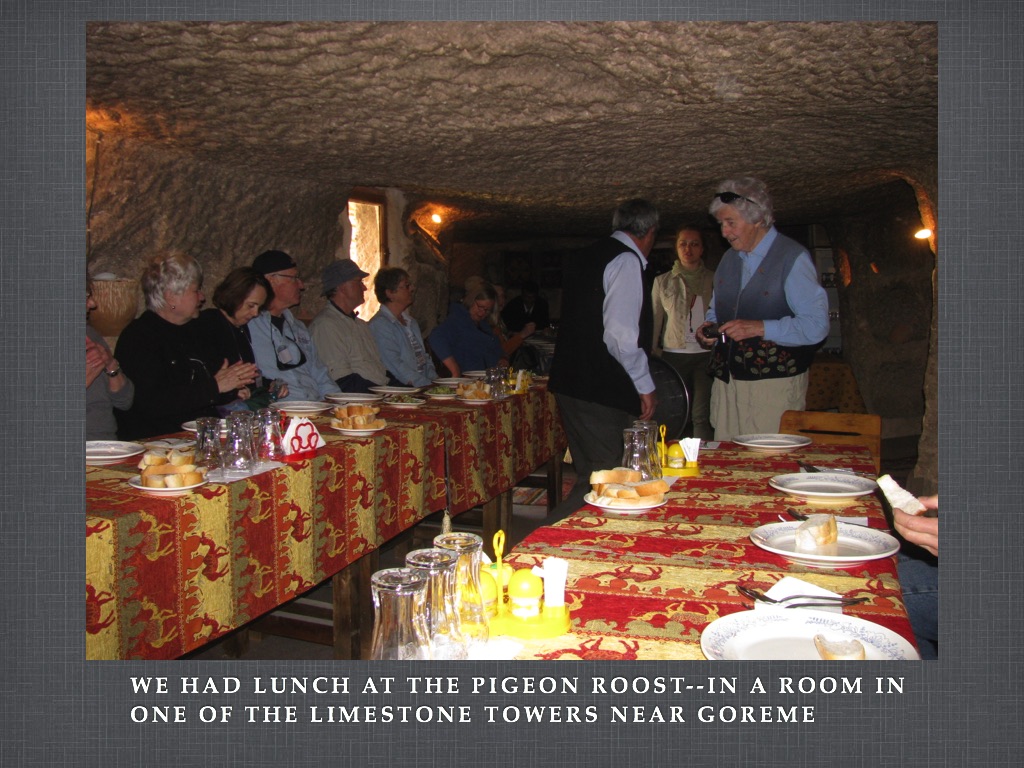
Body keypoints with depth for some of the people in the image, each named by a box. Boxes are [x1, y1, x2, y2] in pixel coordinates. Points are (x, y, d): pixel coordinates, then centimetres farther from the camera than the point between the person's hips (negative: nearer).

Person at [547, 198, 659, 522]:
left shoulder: (587, 256, 17)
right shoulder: (627, 261, -11)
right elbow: (620, 335, -20)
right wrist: (645, 386, -9)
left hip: (572, 383, 10)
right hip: (600, 389, -10)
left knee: (590, 478, 17)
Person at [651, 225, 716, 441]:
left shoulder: (714, 281, 10)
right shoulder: (662, 282, 11)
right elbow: (654, 320, 11)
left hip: (705, 354, 0)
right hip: (673, 355, 1)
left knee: (701, 416, -9)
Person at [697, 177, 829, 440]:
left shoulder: (792, 258, -6)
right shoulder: (730, 258, 16)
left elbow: (816, 325, -14)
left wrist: (760, 328, -22)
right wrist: (709, 326, 6)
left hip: (774, 386, -6)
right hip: (726, 383, 6)